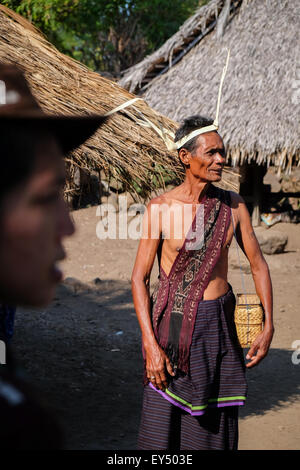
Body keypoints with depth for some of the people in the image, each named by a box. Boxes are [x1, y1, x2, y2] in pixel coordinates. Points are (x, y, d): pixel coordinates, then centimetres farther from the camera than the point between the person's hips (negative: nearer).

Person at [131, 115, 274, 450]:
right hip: (174, 323, -3)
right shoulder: (161, 208, -8)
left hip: (219, 325, 3)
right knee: (161, 426, -1)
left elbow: (258, 264, 11)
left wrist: (268, 326, 3)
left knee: (214, 425, 10)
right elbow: (139, 277, -6)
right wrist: (150, 343, -13)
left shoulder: (233, 206, 2)